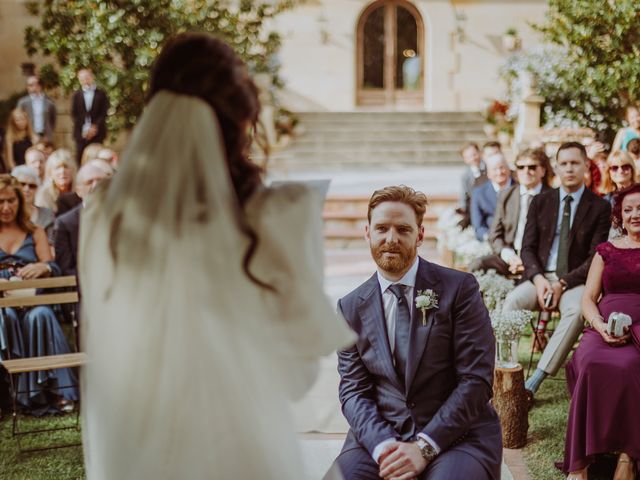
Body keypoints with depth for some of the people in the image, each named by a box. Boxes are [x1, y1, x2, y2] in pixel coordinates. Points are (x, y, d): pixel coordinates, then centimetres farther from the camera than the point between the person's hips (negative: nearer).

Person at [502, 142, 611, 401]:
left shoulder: (600, 207, 2)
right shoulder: (540, 202, 9)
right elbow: (527, 248, 7)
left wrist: (563, 283, -15)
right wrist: (538, 279, -13)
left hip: (575, 281, -2)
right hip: (540, 276, 2)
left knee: (577, 310, -36)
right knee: (512, 300, -30)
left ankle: (532, 384, -36)